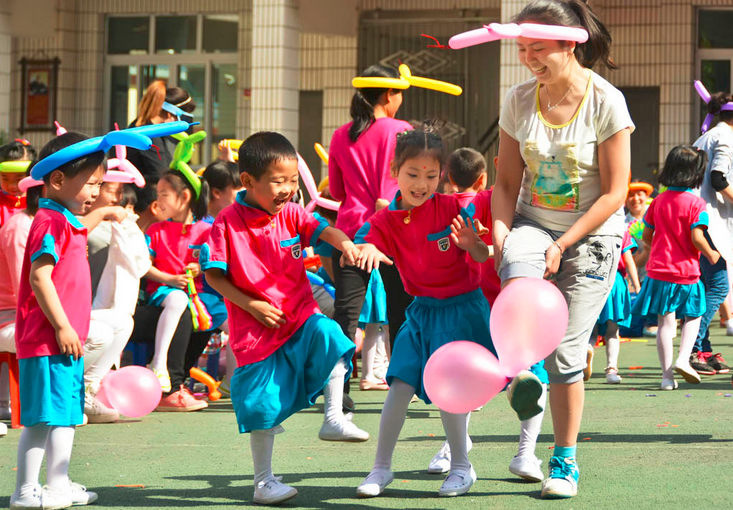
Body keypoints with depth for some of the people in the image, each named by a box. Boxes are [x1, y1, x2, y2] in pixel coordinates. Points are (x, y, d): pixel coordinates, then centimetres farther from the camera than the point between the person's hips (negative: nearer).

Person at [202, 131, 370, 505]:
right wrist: (251, 305, -13)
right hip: (256, 330, -3)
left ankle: (333, 418, -16)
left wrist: (345, 243, -34)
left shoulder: (291, 214, 3)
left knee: (329, 335, -29)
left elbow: (323, 230, -10)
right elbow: (213, 275, -6)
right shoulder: (228, 223, -8)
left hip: (300, 316, 3)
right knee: (263, 406, -1)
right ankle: (263, 482, 14)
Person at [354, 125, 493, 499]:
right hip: (422, 311, 3)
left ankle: (461, 467, 6)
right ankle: (381, 467, 5)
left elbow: (485, 258, -7)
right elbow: (363, 242, -19)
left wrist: (472, 245, -30)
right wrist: (367, 251, -43)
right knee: (400, 385, -5)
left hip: (462, 308, -3)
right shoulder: (386, 220, -3)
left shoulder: (453, 209, -9)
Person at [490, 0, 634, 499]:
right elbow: (507, 182, 6)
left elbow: (614, 194, -12)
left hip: (591, 235, -3)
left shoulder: (606, 102, -14)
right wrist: (500, 232, -12)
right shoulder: (519, 100, -2)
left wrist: (563, 245, -17)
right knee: (519, 275, -36)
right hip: (534, 223, 3)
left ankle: (565, 461, 13)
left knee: (566, 353, -3)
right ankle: (522, 371, -20)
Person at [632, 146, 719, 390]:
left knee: (665, 323, 5)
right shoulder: (696, 203, -10)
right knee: (693, 316, 16)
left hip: (659, 269, 3)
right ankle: (683, 358, -4)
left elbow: (646, 236, 8)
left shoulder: (658, 201, 4)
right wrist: (711, 255, 1)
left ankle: (667, 374, 4)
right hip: (686, 271, -3)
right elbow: (696, 238, -17)